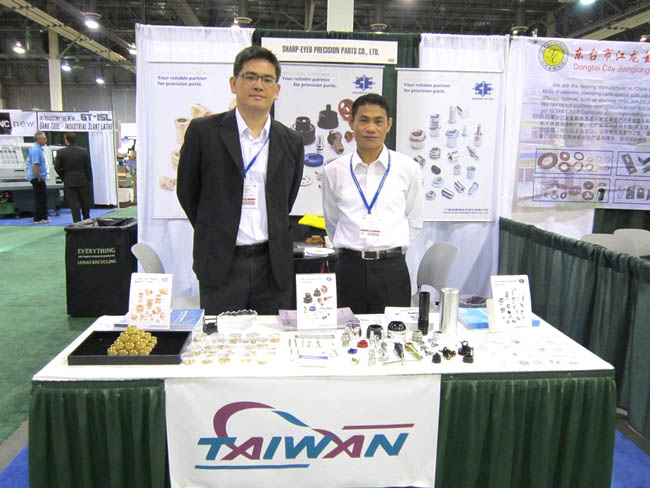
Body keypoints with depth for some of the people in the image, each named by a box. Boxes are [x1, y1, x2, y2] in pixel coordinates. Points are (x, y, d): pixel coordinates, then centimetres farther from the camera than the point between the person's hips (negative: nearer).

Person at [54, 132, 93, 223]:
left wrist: (64, 178, 9)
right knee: (85, 202, 14)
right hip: (83, 181, 1)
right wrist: (89, 182, 6)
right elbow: (88, 168, 0)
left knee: (74, 203, 1)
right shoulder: (84, 151, -1)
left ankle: (77, 223, -1)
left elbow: (57, 167, -6)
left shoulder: (61, 152, -5)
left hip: (69, 182, -1)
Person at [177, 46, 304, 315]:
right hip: (221, 264, -2)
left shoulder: (291, 142, 6)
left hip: (272, 265, 3)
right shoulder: (203, 131, -2)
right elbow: (187, 192, 6)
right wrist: (215, 235, 9)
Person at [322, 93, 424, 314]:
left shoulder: (408, 168, 2)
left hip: (392, 270, 0)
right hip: (349, 269, 1)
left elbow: (414, 221, 11)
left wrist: (390, 252, 10)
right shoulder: (334, 171, 4)